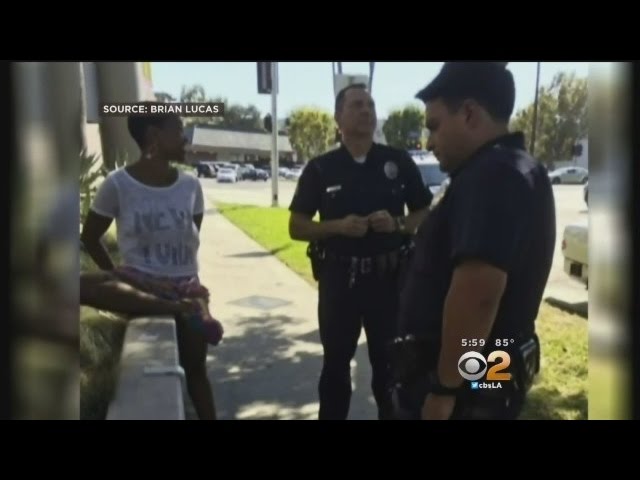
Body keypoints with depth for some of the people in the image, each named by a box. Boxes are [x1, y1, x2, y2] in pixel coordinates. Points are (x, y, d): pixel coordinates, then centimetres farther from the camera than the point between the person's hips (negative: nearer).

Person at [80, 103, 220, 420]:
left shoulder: (190, 185, -2)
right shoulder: (118, 184, -11)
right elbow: (90, 237, 1)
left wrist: (184, 277, 0)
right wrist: (116, 276, -3)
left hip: (187, 290, 4)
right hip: (141, 291, -3)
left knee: (195, 368, 15)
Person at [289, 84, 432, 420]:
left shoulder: (399, 162, 1)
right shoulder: (320, 168, 0)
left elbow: (425, 215, 7)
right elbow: (296, 227, 1)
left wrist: (397, 224, -14)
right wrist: (338, 226, -16)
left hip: (389, 278, 0)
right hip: (338, 279, 0)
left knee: (389, 363, 13)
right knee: (336, 363, 13)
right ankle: (332, 416, 31)